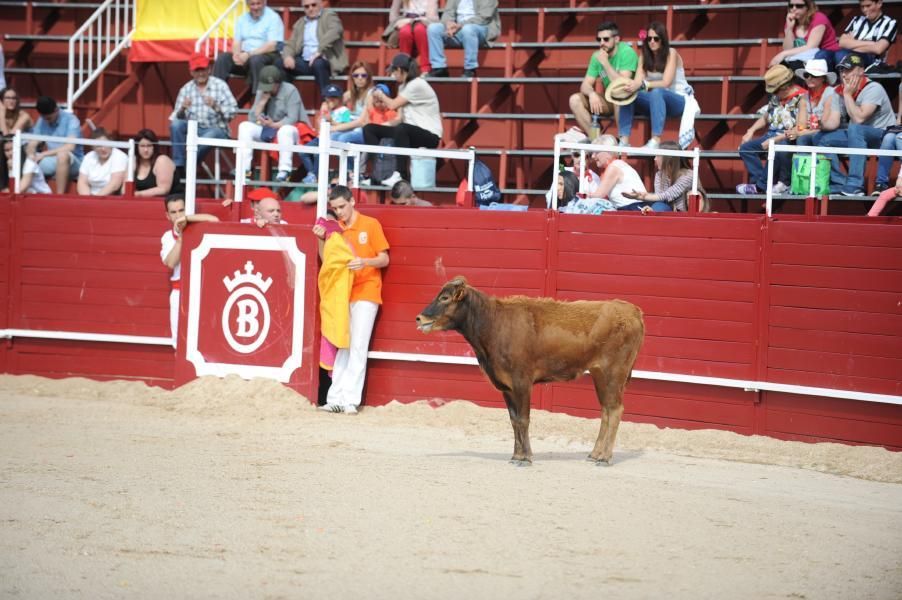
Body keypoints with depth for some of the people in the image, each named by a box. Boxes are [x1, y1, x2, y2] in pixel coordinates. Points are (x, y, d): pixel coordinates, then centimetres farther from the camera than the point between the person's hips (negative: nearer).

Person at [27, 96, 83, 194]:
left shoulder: (71, 120, -13)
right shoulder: (42, 121, 4)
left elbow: (70, 147, -25)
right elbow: (32, 144, 2)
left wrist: (44, 154, -26)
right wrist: (31, 154, -23)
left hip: (72, 164, -6)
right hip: (53, 163, 6)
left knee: (62, 154, -38)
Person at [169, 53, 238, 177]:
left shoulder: (220, 86, 2)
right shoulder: (186, 89, 9)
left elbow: (232, 111, -7)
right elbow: (176, 118, 5)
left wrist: (216, 107, -25)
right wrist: (182, 109, -18)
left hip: (216, 129, -3)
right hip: (193, 129, 3)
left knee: (208, 137, -38)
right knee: (176, 124, -25)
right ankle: (178, 166, -26)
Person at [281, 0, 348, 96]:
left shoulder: (329, 15, 2)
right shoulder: (299, 24, 20)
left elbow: (336, 31, -18)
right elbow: (290, 45, 14)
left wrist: (319, 51, -28)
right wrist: (288, 56, -11)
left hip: (329, 61, -5)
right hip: (305, 62, 5)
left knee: (317, 64, -39)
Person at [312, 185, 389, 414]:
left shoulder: (370, 224, -2)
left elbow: (384, 259, -2)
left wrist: (365, 262, -21)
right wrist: (322, 239, -4)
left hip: (365, 292, -4)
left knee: (358, 346, -9)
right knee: (342, 346, 4)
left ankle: (352, 400, -11)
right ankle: (336, 399, 4)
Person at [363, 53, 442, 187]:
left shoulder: (417, 85, -14)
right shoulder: (404, 86, 15)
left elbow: (393, 105, -13)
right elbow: (401, 118, 13)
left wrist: (381, 95, 6)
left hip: (430, 135, -9)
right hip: (411, 131, 9)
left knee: (402, 128, -42)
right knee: (370, 129, 0)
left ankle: (401, 175, -35)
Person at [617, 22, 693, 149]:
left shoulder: (671, 53, -12)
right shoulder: (644, 56, 3)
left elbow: (666, 83, -23)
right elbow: (638, 81, -9)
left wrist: (643, 85, -39)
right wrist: (631, 86, -35)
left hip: (678, 100, -6)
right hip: (657, 100, 6)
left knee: (656, 92, -38)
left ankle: (656, 140, -47)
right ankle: (624, 140, -28)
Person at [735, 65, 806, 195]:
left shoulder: (801, 99, -13)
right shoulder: (776, 97, 12)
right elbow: (765, 118, 24)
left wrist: (775, 140, -23)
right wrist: (751, 131, 6)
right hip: (772, 136, 9)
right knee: (745, 148, -8)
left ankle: (761, 185, -20)